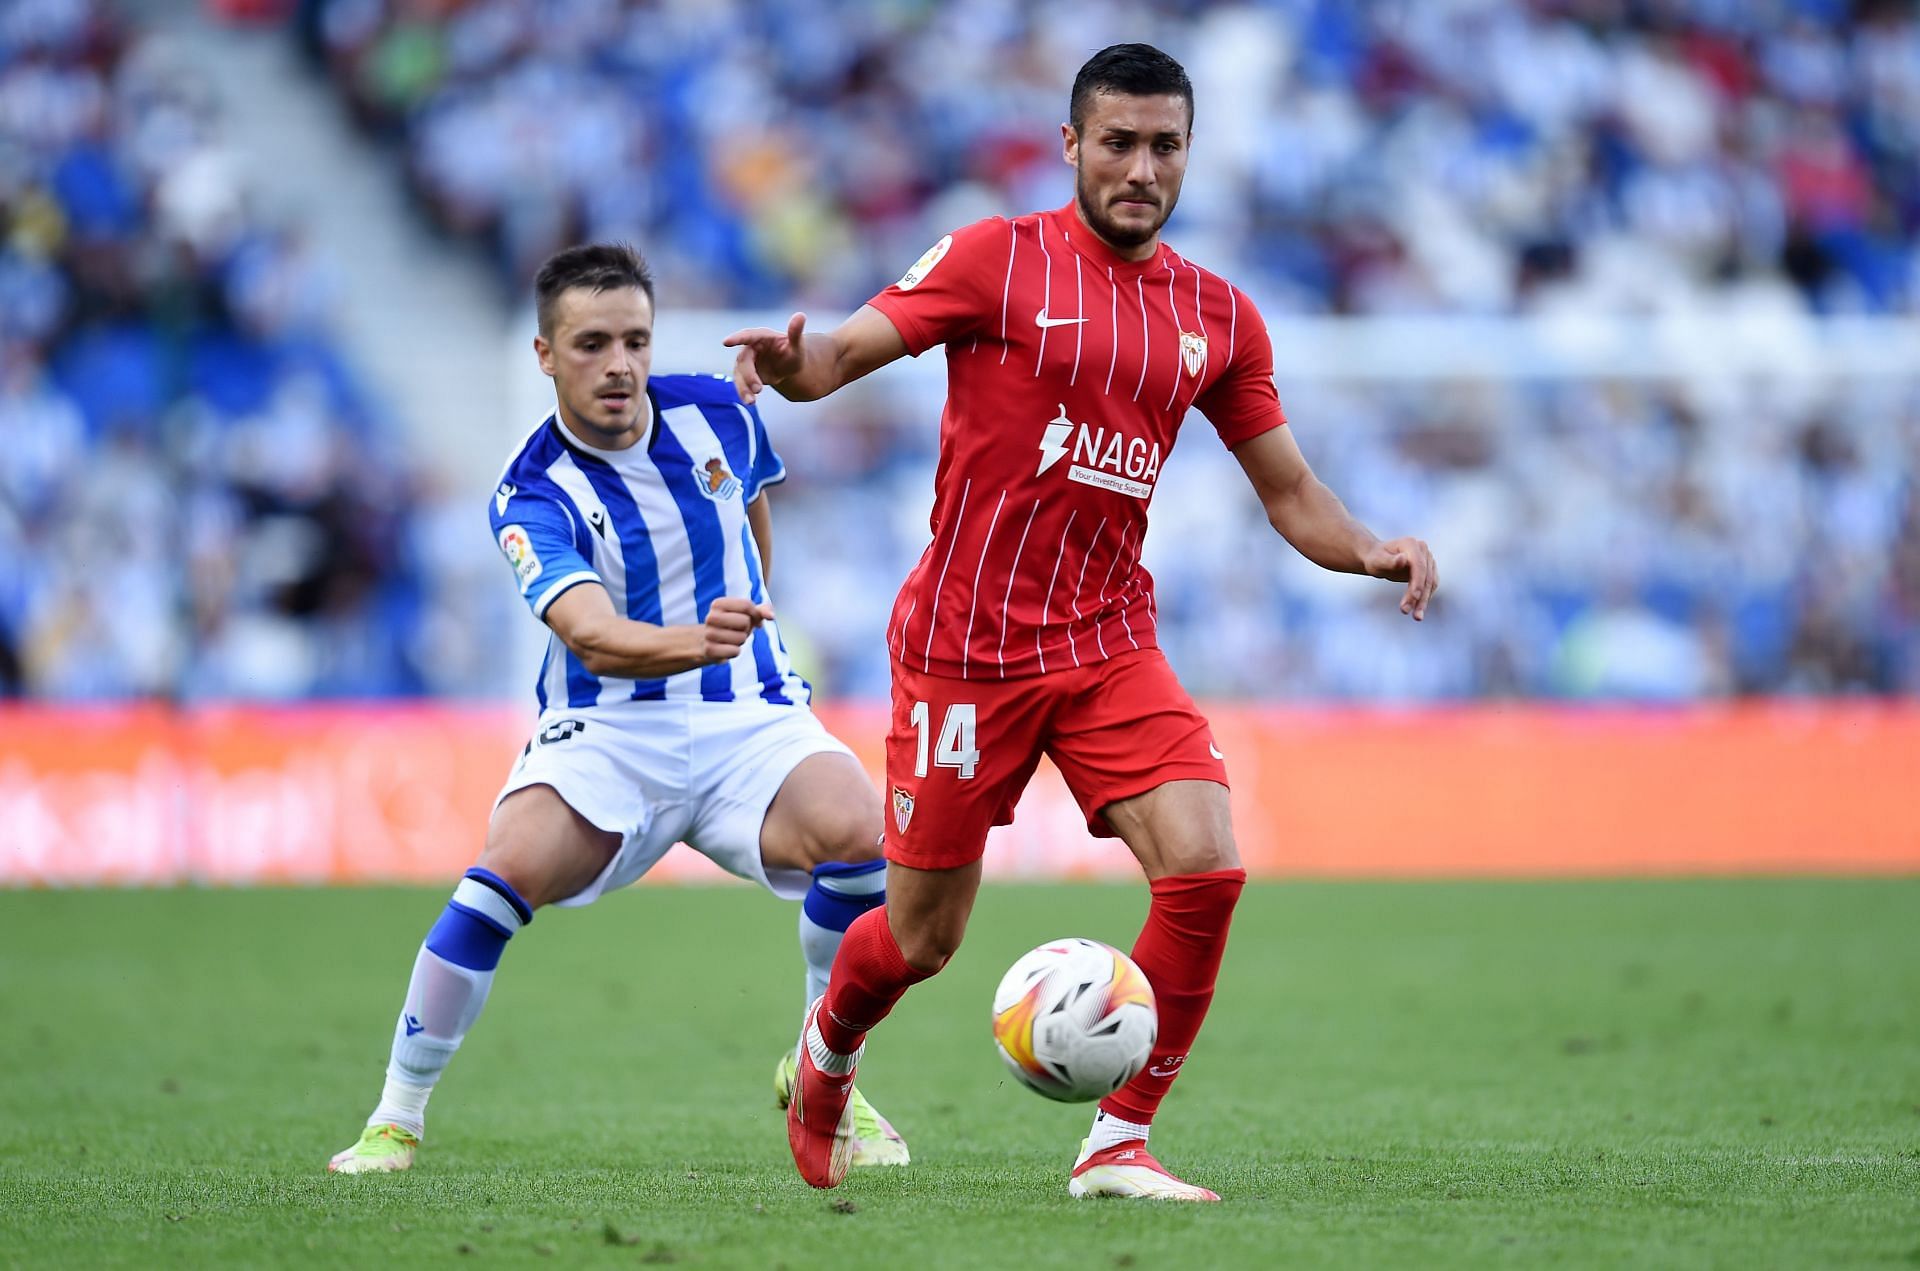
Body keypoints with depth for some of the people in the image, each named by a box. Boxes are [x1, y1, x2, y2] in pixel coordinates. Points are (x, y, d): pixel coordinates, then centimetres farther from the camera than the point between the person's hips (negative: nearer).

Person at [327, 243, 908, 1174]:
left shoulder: (717, 415, -1)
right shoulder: (533, 495, -14)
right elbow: (595, 639, -31)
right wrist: (698, 642, -50)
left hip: (746, 718, 3)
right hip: (606, 729, -3)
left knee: (854, 826, -27)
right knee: (513, 864, -30)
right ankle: (397, 1115, -12)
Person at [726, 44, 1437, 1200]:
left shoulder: (1218, 317, 7)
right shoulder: (1002, 259, -5)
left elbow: (1290, 493, 11)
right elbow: (843, 352, -8)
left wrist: (1371, 552, -9)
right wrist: (794, 365, -32)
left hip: (1111, 647, 4)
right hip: (967, 647, -3)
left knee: (1206, 867, -19)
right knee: (923, 939, 5)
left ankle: (1119, 1146, -7)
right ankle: (828, 1052, 40)